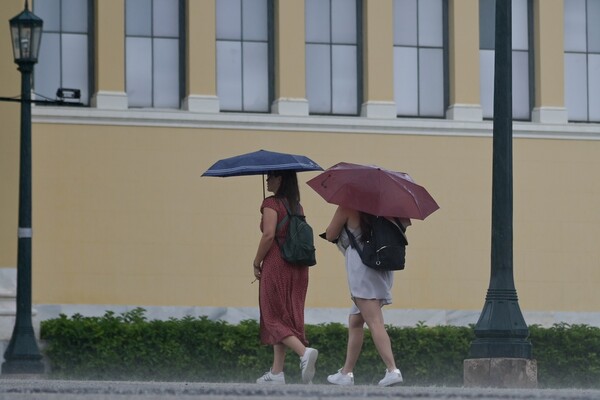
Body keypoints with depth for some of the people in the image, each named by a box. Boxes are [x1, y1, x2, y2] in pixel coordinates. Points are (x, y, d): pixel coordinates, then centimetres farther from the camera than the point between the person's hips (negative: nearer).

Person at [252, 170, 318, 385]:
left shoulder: (271, 204, -9)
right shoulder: (297, 206, 12)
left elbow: (269, 235, -19)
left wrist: (257, 262, -8)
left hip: (276, 264, -7)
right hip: (298, 268, 7)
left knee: (274, 318, -1)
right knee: (288, 317, 11)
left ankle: (304, 351, -24)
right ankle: (276, 372, 12)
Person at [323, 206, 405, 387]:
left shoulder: (348, 207, -2)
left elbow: (330, 235, 2)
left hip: (361, 265, -8)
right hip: (382, 268, 8)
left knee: (374, 322, -16)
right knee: (355, 321, 18)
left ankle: (393, 370, -29)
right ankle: (346, 372, 20)